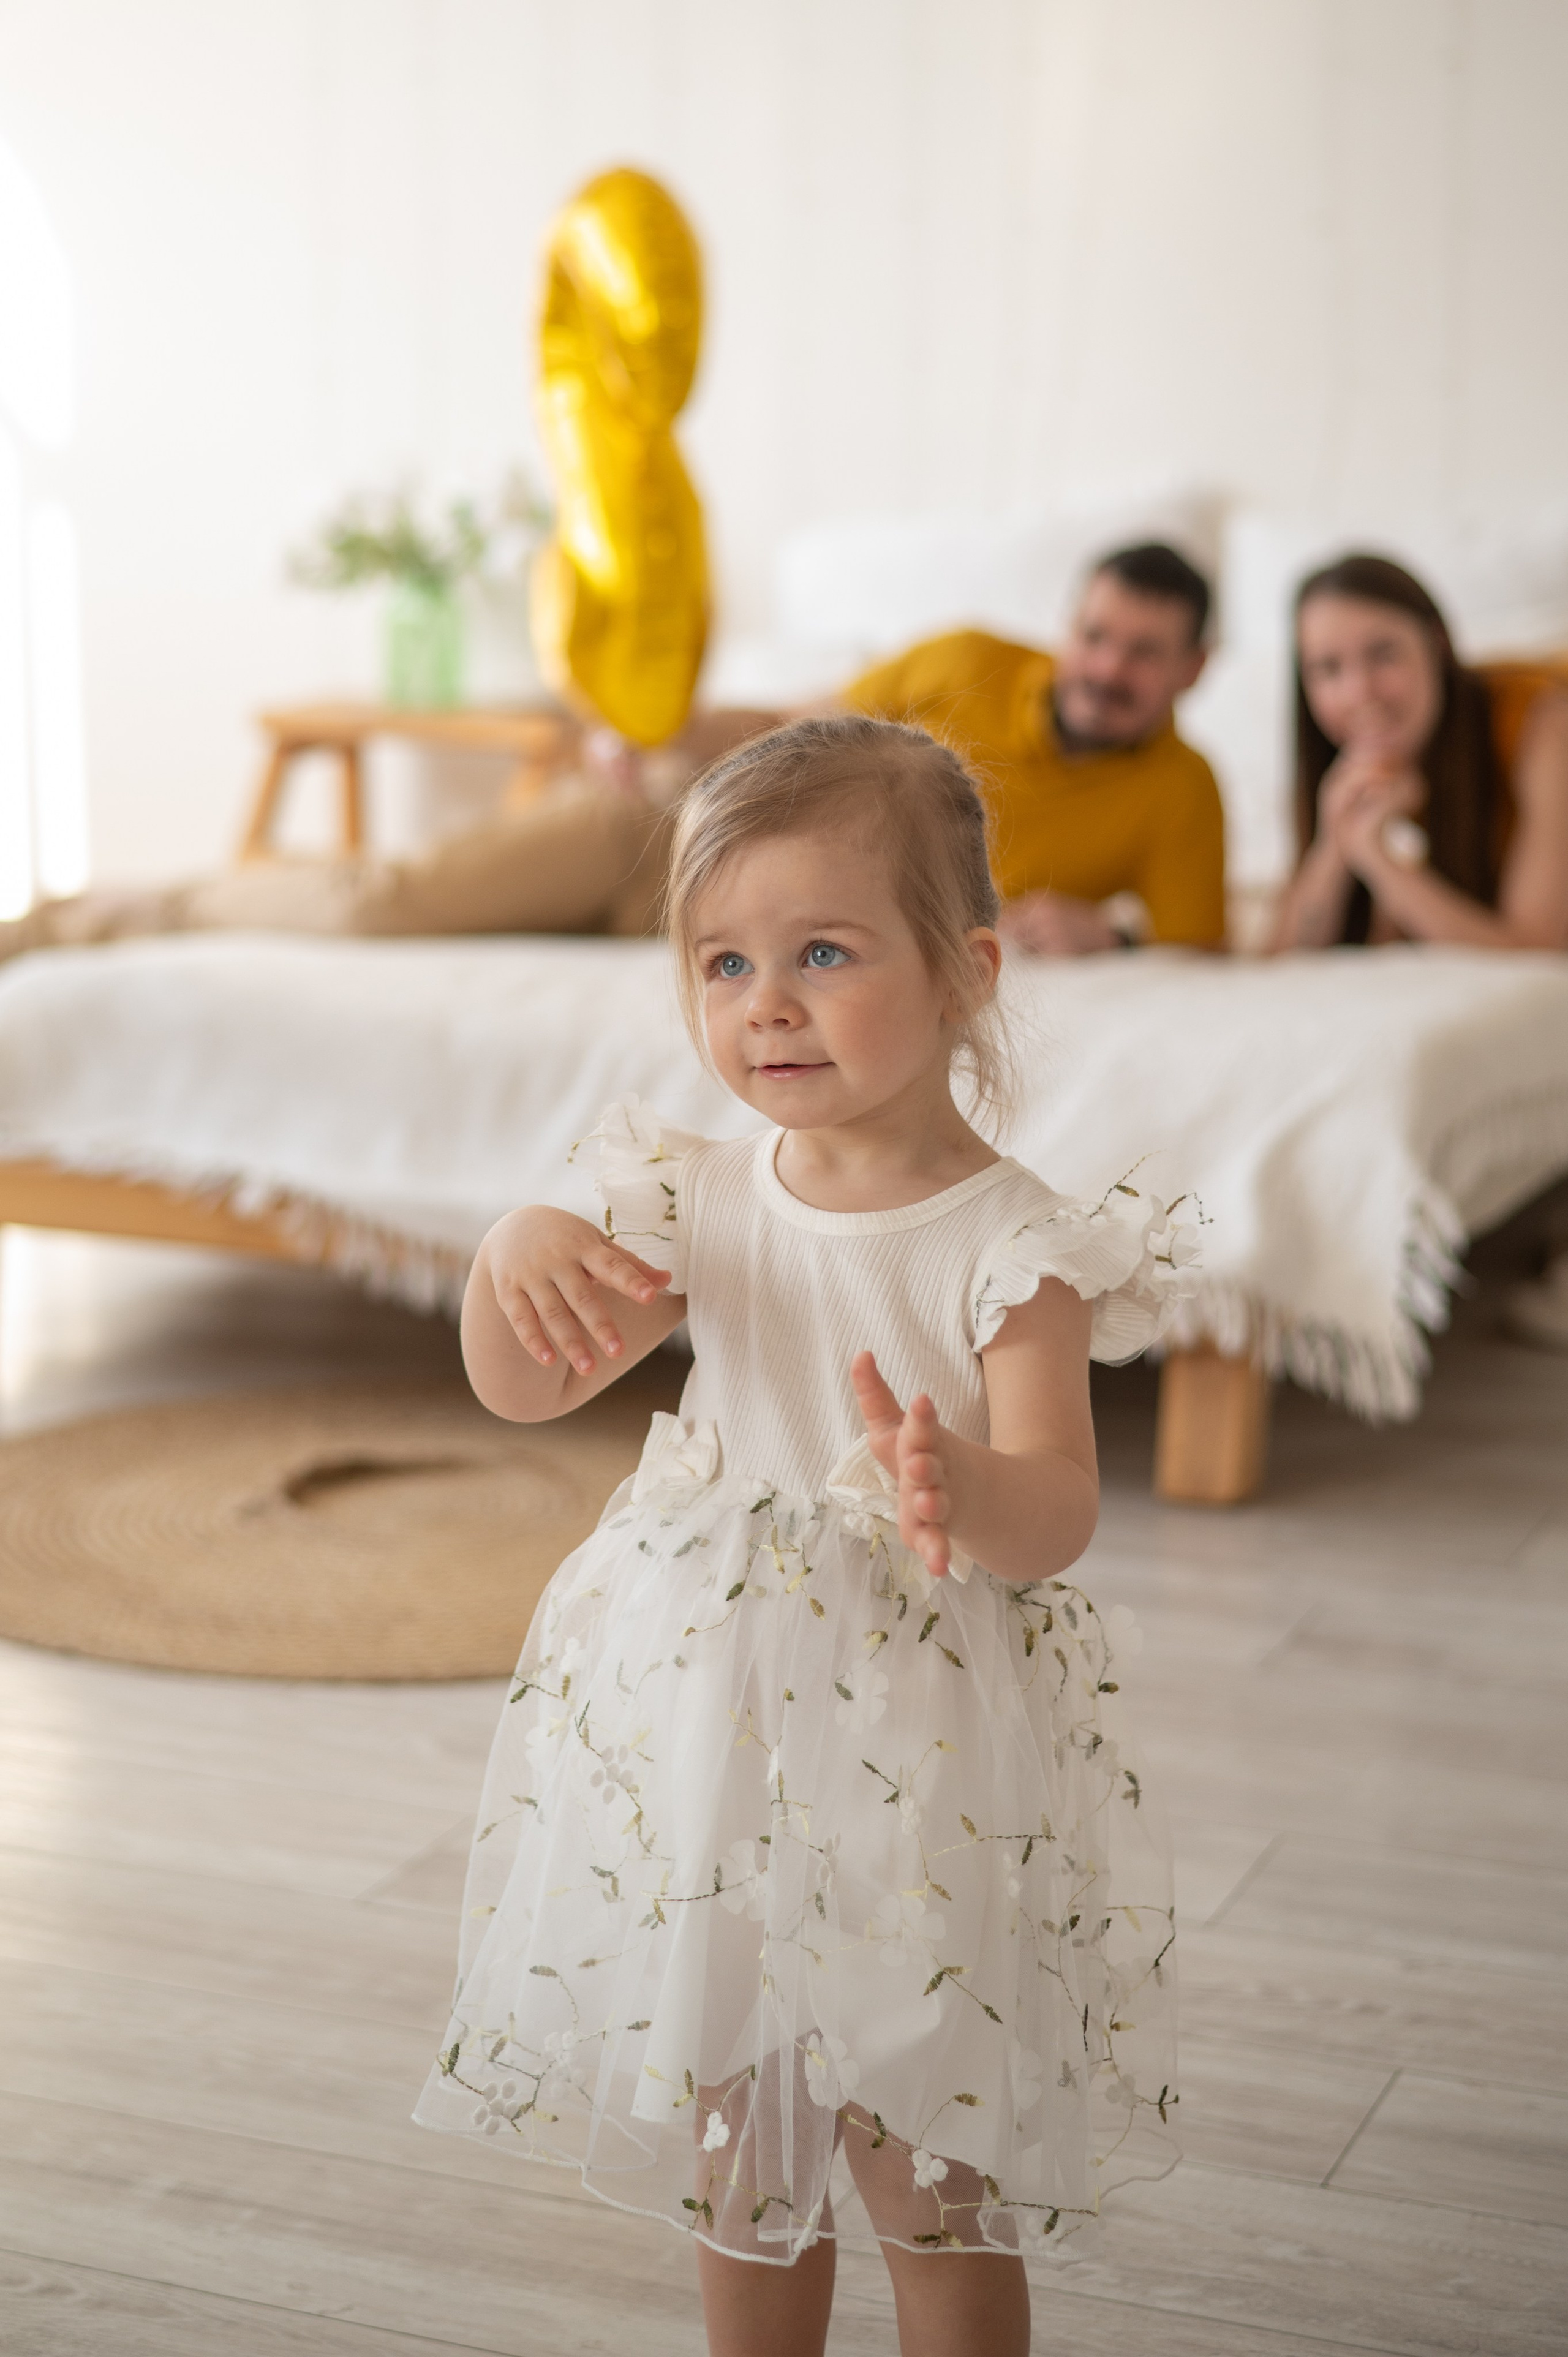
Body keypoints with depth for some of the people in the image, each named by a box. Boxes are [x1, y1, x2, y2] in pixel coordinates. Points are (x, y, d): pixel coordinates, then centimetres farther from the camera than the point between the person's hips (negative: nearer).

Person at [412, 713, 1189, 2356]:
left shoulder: (1010, 1248, -15)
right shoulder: (704, 1205, 0)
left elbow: (1057, 1514, -22)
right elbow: (520, 1389, 5)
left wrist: (965, 1490, -45)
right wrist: (517, 1252, -15)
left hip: (919, 1767, -5)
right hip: (705, 1735, 5)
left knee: (930, 2187, 8)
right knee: (731, 2156, 19)